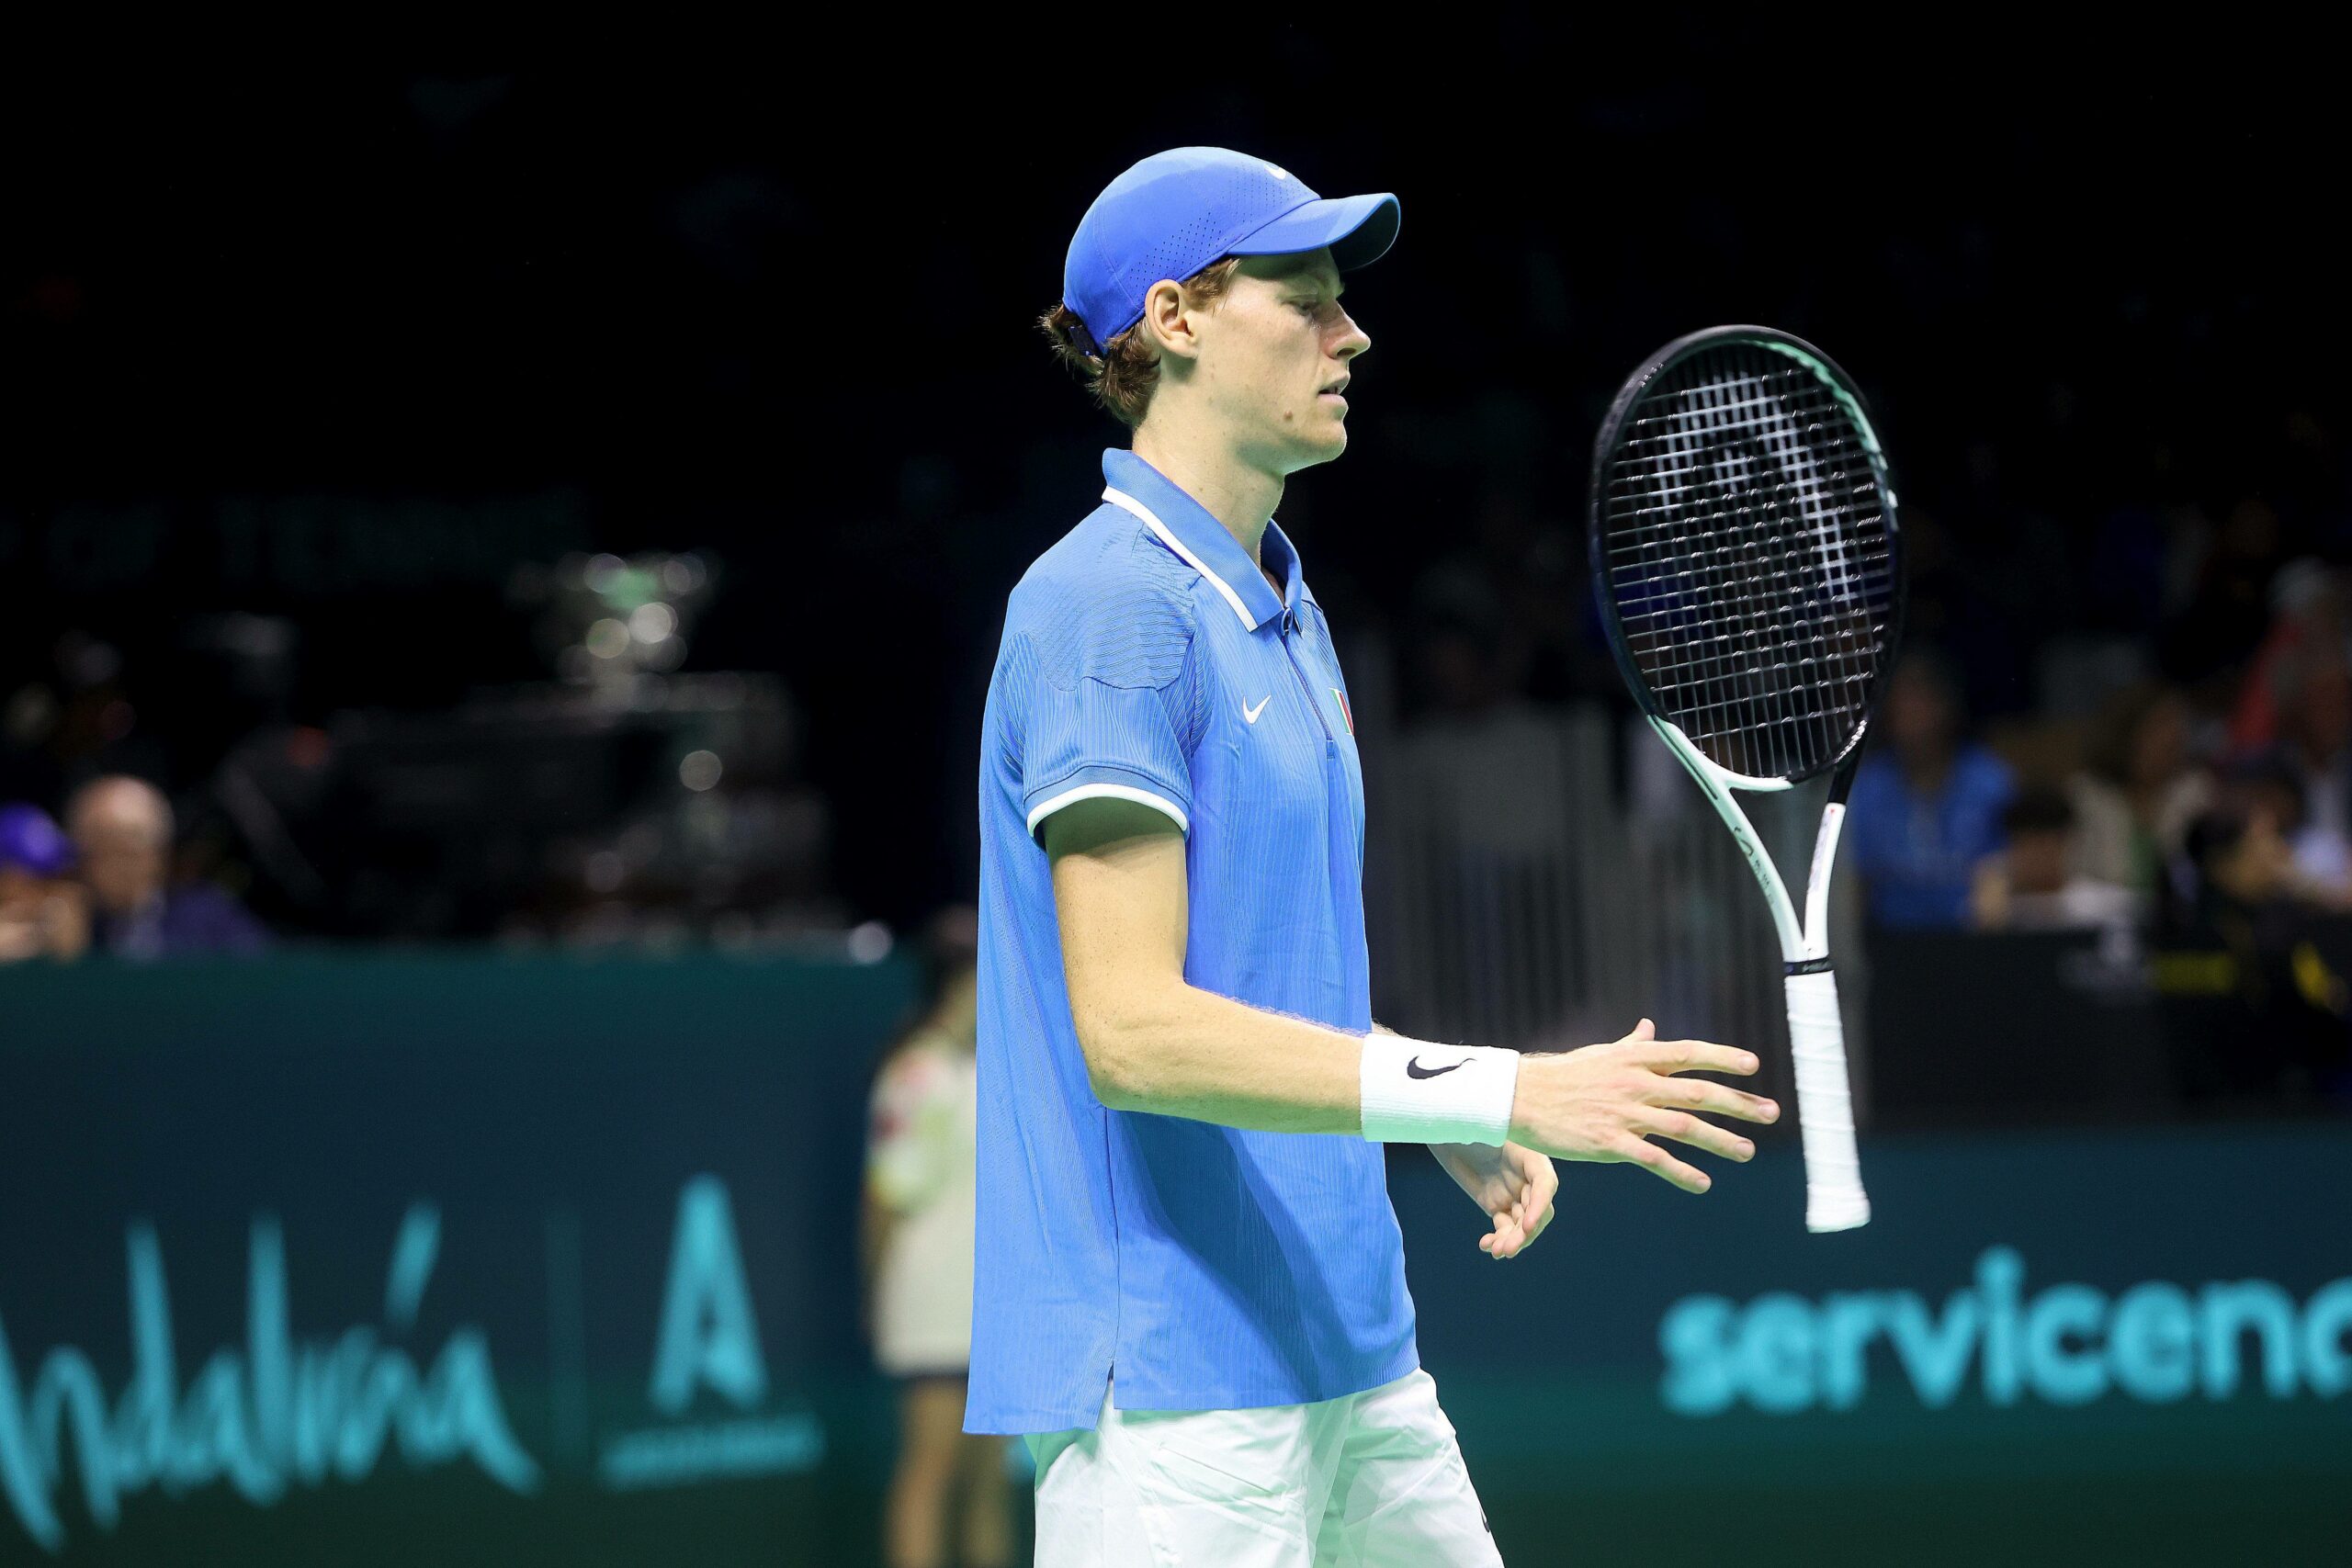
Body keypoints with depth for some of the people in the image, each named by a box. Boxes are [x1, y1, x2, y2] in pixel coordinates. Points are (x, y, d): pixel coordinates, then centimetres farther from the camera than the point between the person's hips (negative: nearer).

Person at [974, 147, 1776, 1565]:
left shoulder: (1287, 615, 17)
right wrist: (1503, 1090, -24)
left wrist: (1461, 1127, 6)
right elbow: (1131, 1026, -21)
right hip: (1175, 1380, -9)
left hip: (1352, 1363, 9)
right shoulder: (1108, 604, -12)